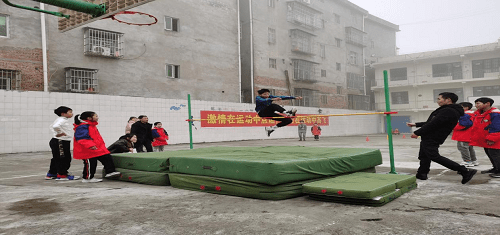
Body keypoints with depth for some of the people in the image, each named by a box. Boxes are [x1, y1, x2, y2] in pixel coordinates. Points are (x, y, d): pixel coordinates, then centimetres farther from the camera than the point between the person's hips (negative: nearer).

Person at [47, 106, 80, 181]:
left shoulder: (64, 120, 17)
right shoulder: (62, 120, -16)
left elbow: (51, 127, 29)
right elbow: (55, 126, -36)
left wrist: (55, 133, 18)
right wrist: (59, 133, -22)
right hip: (60, 142, -11)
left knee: (56, 158, 18)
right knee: (64, 158, -4)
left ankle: (51, 174, 28)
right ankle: (62, 175, 4)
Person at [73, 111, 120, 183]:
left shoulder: (92, 126, 17)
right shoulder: (82, 127, -16)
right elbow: (82, 138, -27)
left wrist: (102, 146, 28)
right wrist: (90, 145, -36)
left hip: (97, 148, 10)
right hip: (87, 151, -10)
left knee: (107, 158, 5)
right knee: (90, 163, -2)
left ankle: (110, 171, 10)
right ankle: (87, 178, 10)